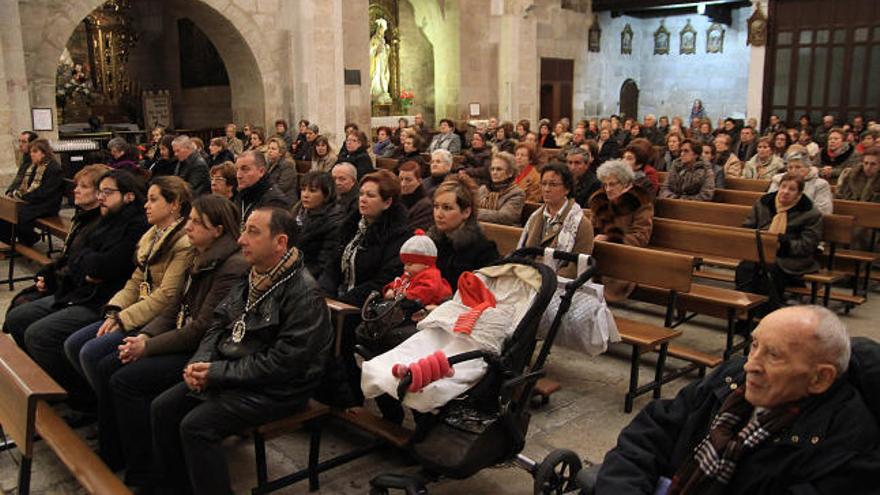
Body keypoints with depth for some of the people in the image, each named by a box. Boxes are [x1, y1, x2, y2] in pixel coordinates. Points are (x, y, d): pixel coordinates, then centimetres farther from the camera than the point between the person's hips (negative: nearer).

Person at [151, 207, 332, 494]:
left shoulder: (304, 294, -21)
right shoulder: (251, 279, 7)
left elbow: (282, 363, -23)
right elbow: (219, 323, 13)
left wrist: (219, 373, -19)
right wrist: (200, 362, -6)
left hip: (275, 388, -8)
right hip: (231, 372, 9)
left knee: (196, 426, -22)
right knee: (163, 409, 1)